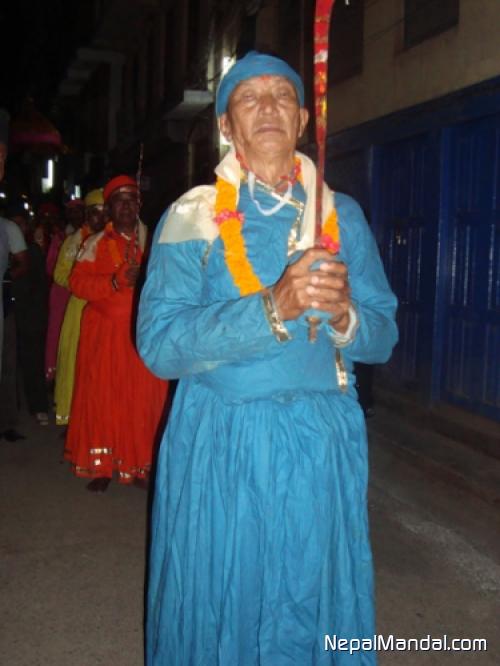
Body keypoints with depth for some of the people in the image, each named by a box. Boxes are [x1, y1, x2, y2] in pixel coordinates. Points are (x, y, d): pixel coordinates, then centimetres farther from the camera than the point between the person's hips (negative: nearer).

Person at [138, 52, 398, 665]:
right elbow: (159, 346, -12)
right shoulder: (191, 217, -1)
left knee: (315, 609, 13)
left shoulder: (342, 216, 7)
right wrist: (274, 309, -24)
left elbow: (382, 337, 6)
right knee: (217, 611, 10)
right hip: (219, 444, -2)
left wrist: (344, 315, -17)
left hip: (324, 443, 3)